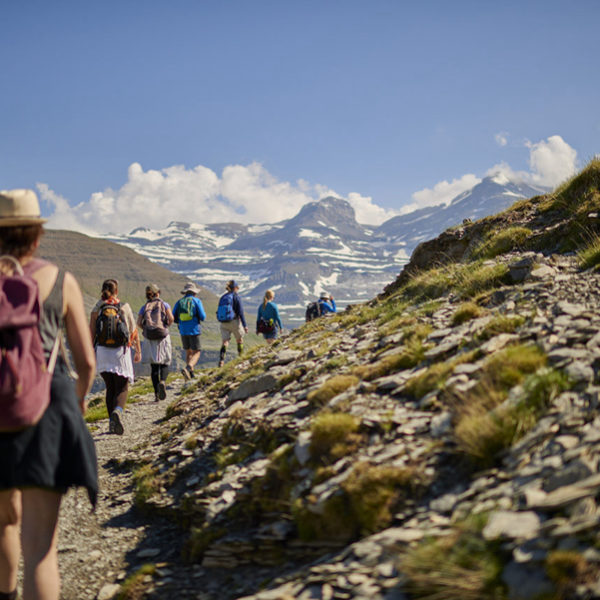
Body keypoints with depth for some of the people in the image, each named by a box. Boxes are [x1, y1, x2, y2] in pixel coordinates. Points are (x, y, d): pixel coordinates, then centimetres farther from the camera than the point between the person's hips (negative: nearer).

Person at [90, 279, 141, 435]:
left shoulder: (97, 309, 2)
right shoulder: (124, 307, -2)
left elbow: (92, 333, 0)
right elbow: (134, 331, 0)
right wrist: (138, 351, 9)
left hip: (102, 351, 2)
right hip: (120, 351, -2)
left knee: (110, 388, 14)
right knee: (122, 388, 3)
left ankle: (112, 422, 10)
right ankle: (118, 411, -27)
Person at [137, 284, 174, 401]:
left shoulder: (144, 308, 9)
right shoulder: (164, 304, 4)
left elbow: (139, 323, -5)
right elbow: (171, 318, -11)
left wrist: (145, 329, 13)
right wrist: (167, 326, 9)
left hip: (150, 338, 2)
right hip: (163, 336, -2)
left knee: (154, 365, 9)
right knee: (165, 363, 9)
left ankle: (156, 394, 3)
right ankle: (162, 381, -23)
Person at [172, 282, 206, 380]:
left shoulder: (179, 302, 7)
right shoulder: (197, 301, -3)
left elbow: (173, 318, 4)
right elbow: (202, 317, -9)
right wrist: (202, 314, 15)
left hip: (183, 331, 4)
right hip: (194, 330, -4)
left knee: (188, 352, 20)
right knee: (196, 354, -1)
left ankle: (191, 373, 18)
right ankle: (187, 368, -26)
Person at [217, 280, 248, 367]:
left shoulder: (222, 298, 8)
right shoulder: (236, 297, -7)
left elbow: (219, 312, 13)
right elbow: (240, 312, -12)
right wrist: (245, 325, -10)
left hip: (223, 323, 4)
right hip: (234, 322, -4)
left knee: (225, 343, 2)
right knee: (240, 340, 17)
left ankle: (221, 360, -16)